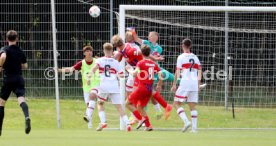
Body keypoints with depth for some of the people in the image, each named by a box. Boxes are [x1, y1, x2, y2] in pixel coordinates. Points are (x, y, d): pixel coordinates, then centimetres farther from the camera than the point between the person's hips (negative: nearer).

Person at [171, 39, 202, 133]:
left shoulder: (181, 57, -2)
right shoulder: (195, 57, 14)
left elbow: (177, 72, -6)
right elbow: (199, 71, 14)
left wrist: (174, 84, -3)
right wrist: (198, 84, 20)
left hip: (185, 83, -5)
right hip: (195, 84, 5)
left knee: (177, 103, 2)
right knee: (192, 106, 8)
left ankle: (186, 121, -17)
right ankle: (194, 127, 1)